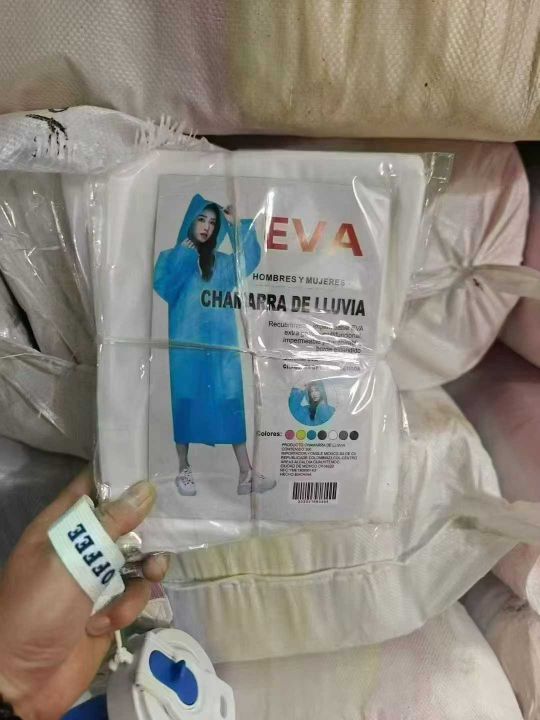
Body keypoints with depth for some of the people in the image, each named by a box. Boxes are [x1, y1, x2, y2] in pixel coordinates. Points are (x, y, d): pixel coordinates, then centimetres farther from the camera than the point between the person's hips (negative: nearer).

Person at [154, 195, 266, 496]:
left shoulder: (222, 261, 15)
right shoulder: (172, 257, 7)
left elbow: (249, 261, -3)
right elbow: (162, 286, -11)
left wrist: (238, 224, -5)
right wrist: (183, 255, -12)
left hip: (220, 342, 2)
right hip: (186, 341, -2)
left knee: (231, 401, -2)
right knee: (185, 400, 2)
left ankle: (246, 472, -2)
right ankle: (184, 469, 15)